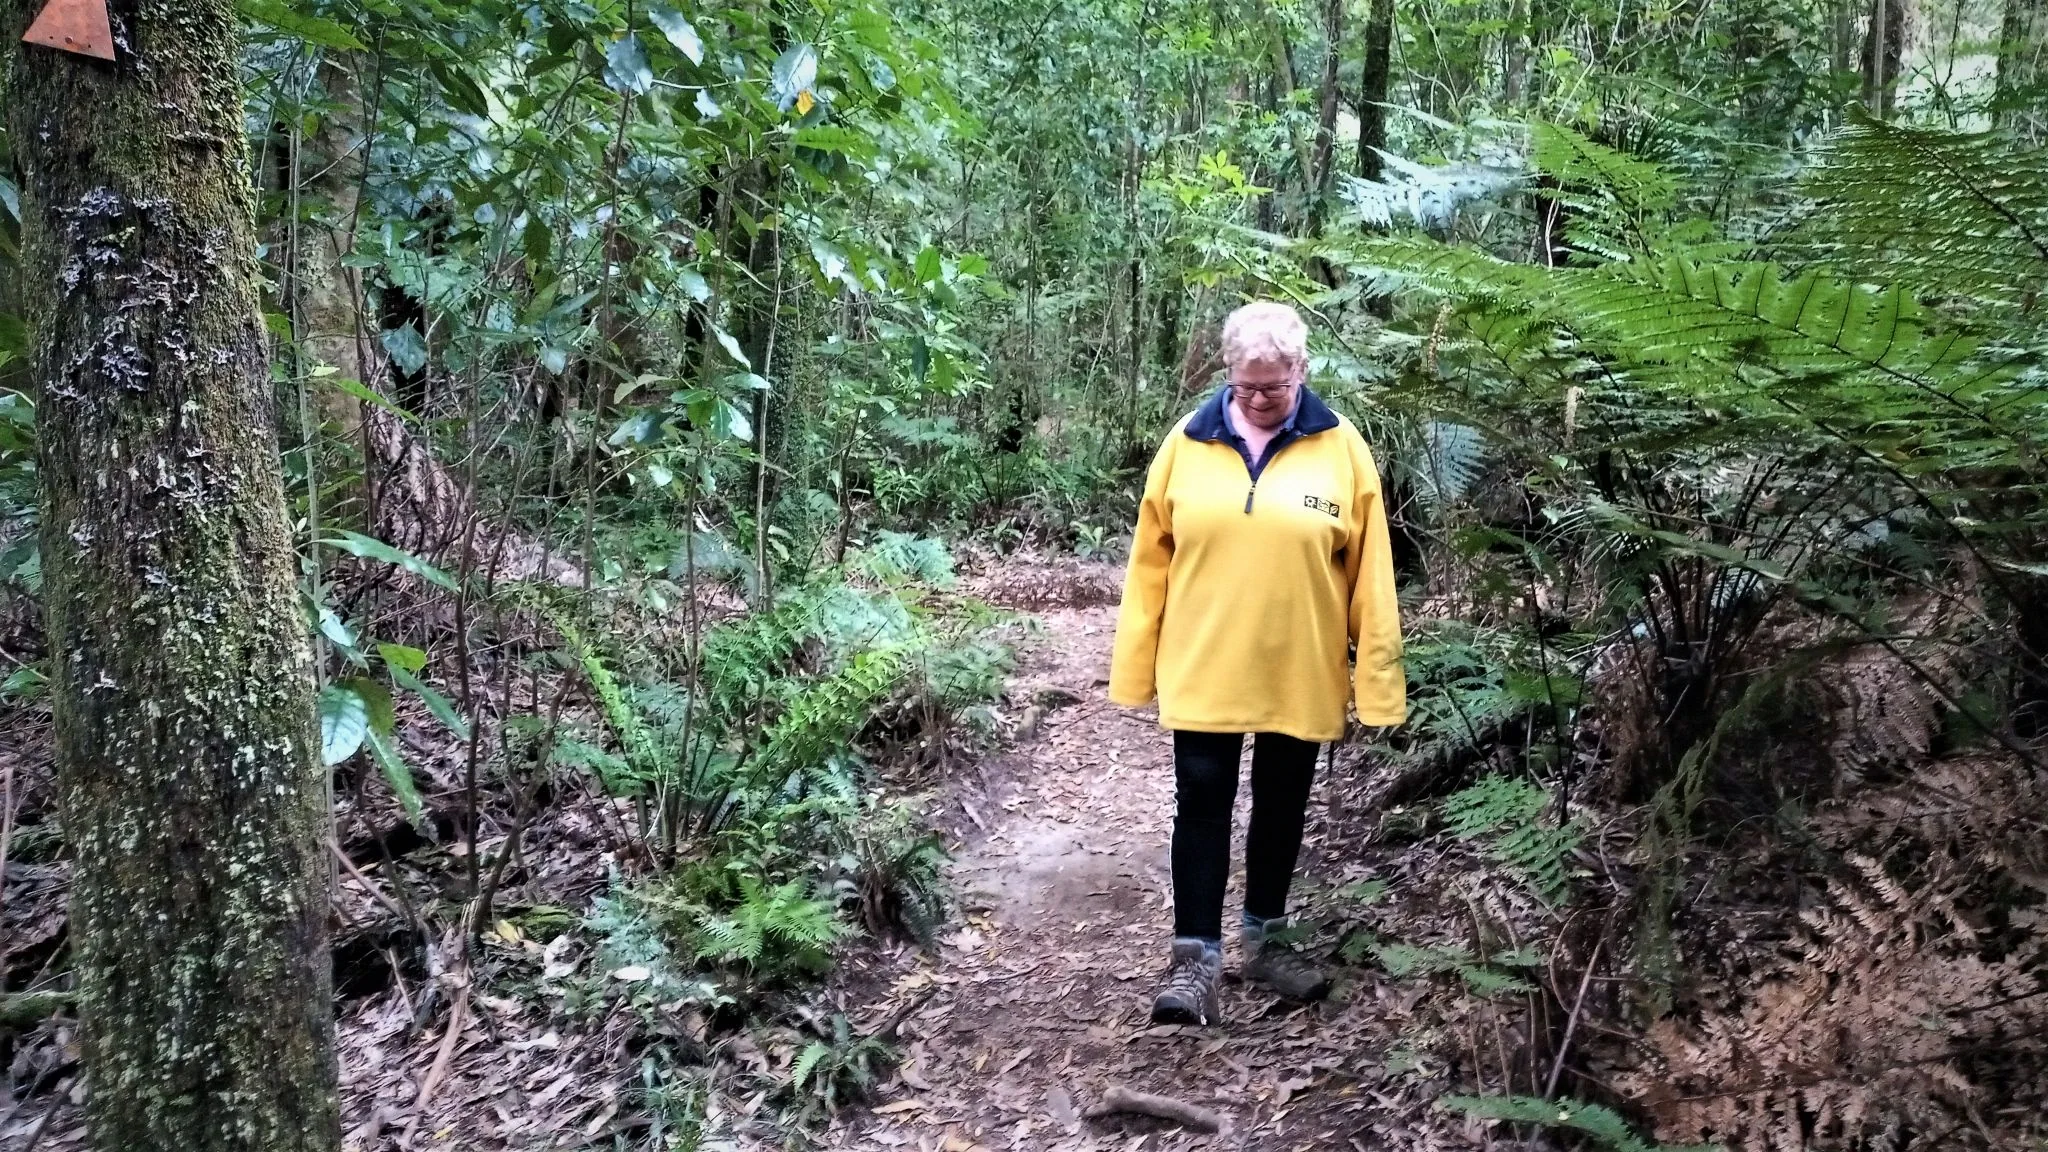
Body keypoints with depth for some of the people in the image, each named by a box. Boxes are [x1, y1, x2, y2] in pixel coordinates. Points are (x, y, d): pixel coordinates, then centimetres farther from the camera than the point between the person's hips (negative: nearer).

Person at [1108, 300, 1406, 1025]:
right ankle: (1195, 957, 11)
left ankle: (1265, 939, 32)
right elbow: (1150, 561, 2)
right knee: (1201, 803, 2)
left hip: (1299, 674, 0)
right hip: (1201, 671, 0)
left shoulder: (1340, 447, -4)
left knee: (1281, 806, 14)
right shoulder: (1187, 442, -2)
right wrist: (1137, 667, 1)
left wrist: (1377, 677, -5)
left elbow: (1368, 572, -3)